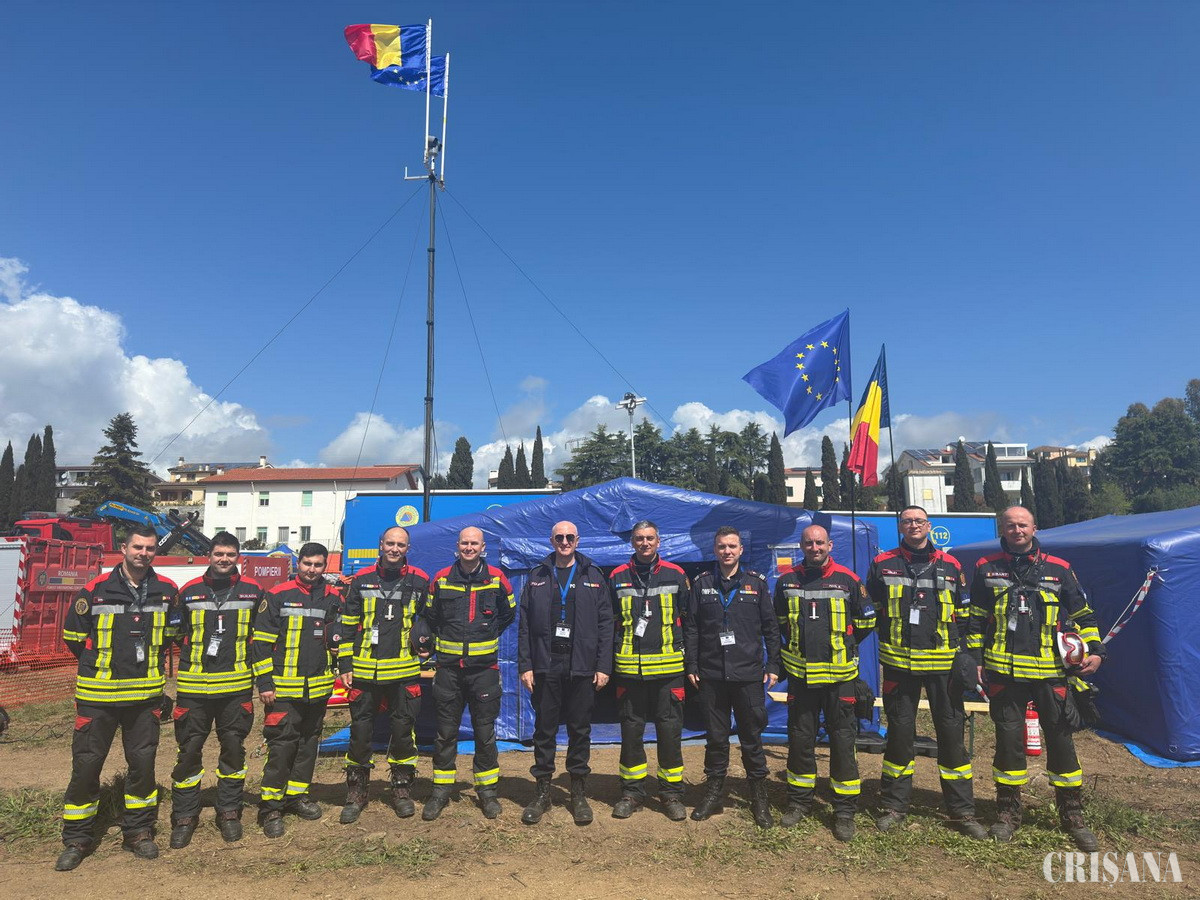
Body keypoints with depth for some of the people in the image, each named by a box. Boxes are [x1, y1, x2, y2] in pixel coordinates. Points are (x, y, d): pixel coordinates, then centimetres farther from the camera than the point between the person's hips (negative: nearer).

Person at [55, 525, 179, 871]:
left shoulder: (166, 590, -1)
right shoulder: (96, 589, -8)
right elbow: (73, 635, 4)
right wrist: (100, 663, 5)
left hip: (146, 694, 2)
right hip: (98, 694, -2)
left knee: (143, 763, 9)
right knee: (86, 765, 4)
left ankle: (138, 831, 24)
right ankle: (77, 839, 20)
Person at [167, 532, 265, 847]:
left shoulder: (252, 592, 2)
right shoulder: (189, 591, 1)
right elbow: (174, 634, 12)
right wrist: (193, 659, 7)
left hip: (236, 686, 0)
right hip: (194, 687, 0)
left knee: (234, 749, 8)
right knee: (189, 750, 4)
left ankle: (229, 812, 22)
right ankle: (184, 816, 19)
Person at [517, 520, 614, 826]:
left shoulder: (593, 577, 5)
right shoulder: (537, 577, 7)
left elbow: (605, 624, 2)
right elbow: (524, 625, 5)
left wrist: (604, 665, -5)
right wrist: (524, 665, -2)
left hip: (582, 668, 0)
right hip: (545, 666, 1)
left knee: (580, 730, 8)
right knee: (544, 730, 7)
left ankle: (579, 793, 21)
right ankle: (542, 792, 20)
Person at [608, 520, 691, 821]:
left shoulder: (675, 575, 4)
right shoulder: (618, 578, 5)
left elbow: (688, 620, 9)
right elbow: (610, 622, 10)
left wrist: (688, 659, 6)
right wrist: (608, 663, 6)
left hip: (668, 667, -1)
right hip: (629, 668, 1)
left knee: (670, 729, 4)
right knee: (631, 730, 8)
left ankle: (672, 792, 19)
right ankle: (632, 791, 22)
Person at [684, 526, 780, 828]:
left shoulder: (756, 583, 3)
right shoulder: (702, 584, 4)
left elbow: (770, 627, 6)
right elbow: (691, 628, 6)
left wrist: (773, 666, 2)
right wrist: (691, 667, 2)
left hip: (749, 675, -1)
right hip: (711, 675, 1)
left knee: (752, 738, 6)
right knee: (716, 737, 10)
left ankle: (759, 799, 20)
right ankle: (714, 794, 24)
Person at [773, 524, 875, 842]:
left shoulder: (848, 580, -3)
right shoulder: (787, 581, 2)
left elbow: (866, 620, 9)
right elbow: (779, 620, 19)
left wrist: (842, 645, 10)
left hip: (838, 673, -2)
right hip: (800, 672, 2)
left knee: (843, 740, 3)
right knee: (800, 738, 10)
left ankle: (845, 809, 14)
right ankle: (799, 800, 26)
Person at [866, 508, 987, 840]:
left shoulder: (950, 566, 9)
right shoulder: (883, 564, 4)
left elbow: (962, 615, 14)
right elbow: (869, 611, 10)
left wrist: (965, 653, 6)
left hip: (944, 663, 1)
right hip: (899, 663, -1)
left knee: (952, 731, 6)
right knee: (899, 732, 6)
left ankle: (962, 810, 19)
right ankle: (894, 806, 19)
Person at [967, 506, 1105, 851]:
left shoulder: (1059, 570, 6)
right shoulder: (986, 569, 6)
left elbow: (1083, 615, 11)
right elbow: (975, 619, 10)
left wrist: (1094, 650, -3)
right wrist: (974, 660, 6)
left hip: (1050, 672, 0)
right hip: (1003, 673, 0)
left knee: (1060, 739, 5)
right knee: (1008, 740, 6)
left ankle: (1072, 816, 21)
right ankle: (1008, 813, 20)